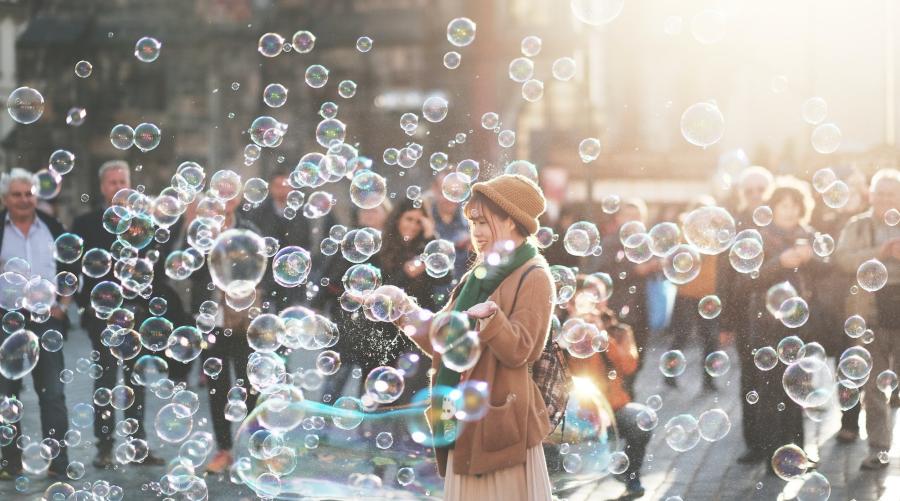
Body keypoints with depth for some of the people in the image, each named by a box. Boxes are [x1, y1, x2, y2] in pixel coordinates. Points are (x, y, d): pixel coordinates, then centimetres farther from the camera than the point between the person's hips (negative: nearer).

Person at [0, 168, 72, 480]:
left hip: (46, 320, 2)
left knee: (53, 394, 1)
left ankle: (58, 463, 4)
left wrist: (63, 304, 3)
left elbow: (71, 269, 14)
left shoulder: (53, 229, 7)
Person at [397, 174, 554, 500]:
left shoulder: (533, 277, -7)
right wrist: (410, 318, 1)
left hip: (501, 421, -7)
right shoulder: (479, 275, 16)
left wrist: (491, 318, -33)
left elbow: (518, 351, -17)